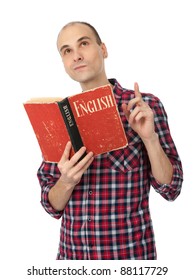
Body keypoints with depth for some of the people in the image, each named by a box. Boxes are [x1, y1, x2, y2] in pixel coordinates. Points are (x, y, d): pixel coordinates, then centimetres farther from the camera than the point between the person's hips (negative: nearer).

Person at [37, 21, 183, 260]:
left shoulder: (146, 106, -6)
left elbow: (170, 188, -6)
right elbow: (52, 205, 2)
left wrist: (149, 137, -21)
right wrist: (67, 181, -18)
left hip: (129, 252, -2)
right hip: (71, 252, 3)